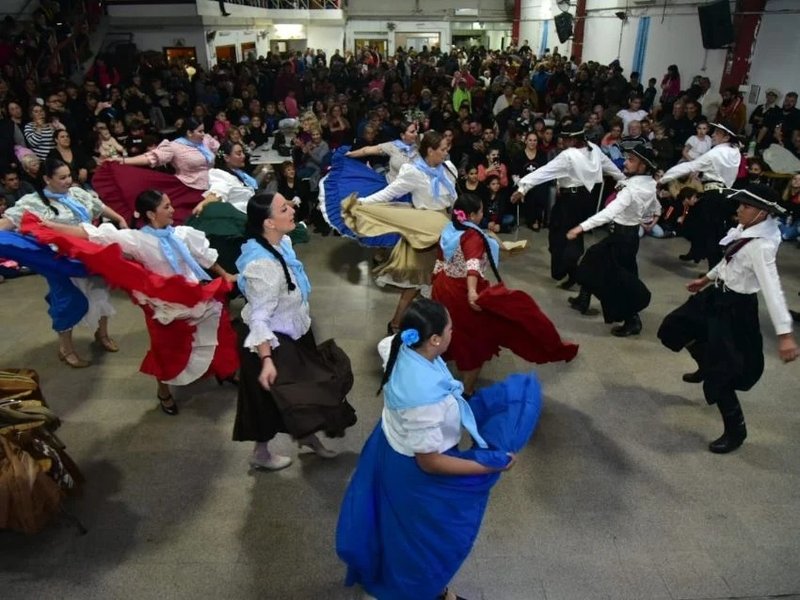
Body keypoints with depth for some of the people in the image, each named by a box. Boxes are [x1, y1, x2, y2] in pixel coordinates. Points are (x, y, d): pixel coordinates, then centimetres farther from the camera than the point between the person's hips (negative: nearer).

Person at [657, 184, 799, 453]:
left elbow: (772, 289, -37)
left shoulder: (761, 246, -29)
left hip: (735, 308, -9)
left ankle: (736, 431, 15)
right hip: (718, 295, 9)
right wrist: (707, 278, 29)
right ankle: (706, 365, 46)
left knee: (720, 373, -4)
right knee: (675, 326, 22)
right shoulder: (745, 230, -2)